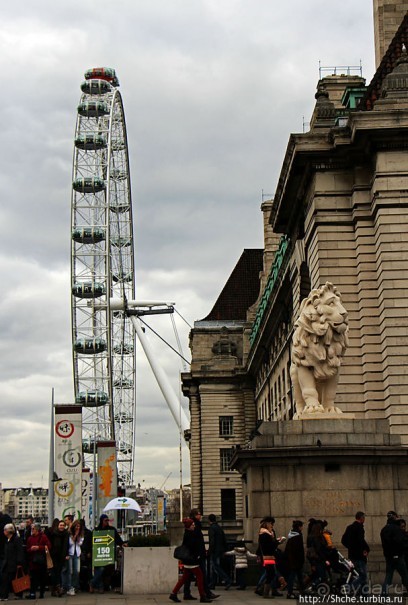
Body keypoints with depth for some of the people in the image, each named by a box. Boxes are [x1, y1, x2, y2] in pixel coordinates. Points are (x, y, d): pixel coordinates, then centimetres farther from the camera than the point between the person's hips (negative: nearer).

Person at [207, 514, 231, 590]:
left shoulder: (211, 528, -13)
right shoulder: (220, 528, 13)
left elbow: (212, 542, -19)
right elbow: (224, 540, 16)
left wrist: (209, 551, -16)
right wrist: (224, 549, 21)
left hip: (214, 551, -9)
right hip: (220, 550, 9)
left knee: (216, 567, -7)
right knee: (213, 567, 14)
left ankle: (227, 581, -16)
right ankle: (212, 584, 17)